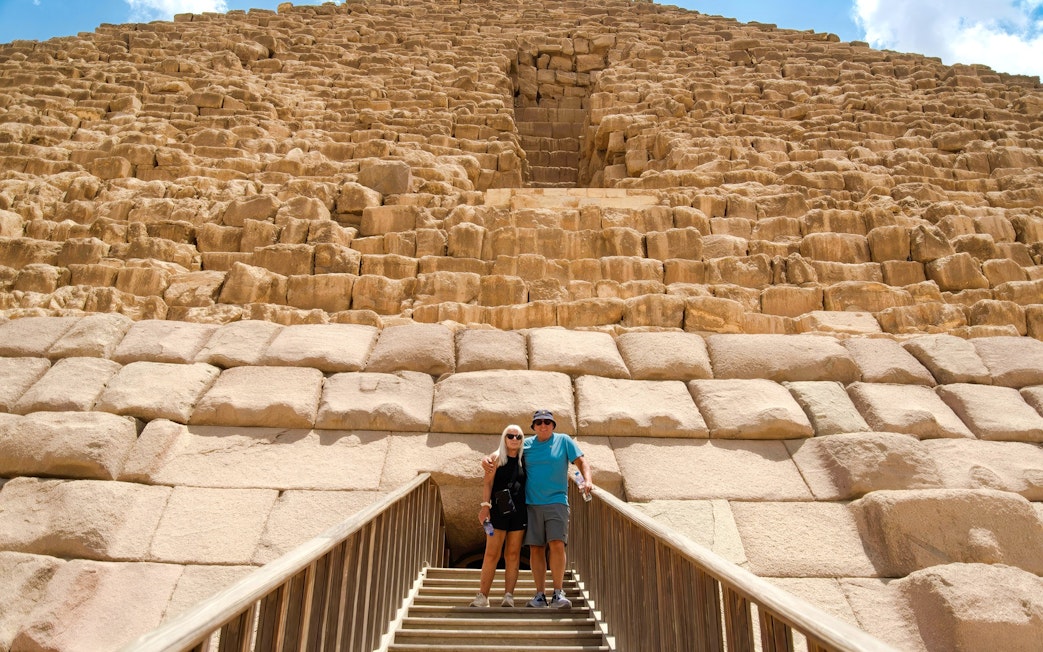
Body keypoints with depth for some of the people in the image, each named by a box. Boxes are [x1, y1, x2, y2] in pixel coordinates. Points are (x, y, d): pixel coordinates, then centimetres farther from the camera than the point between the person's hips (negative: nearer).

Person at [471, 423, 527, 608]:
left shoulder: (523, 460, 11)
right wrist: (485, 505, -13)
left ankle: (509, 596, 6)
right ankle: (483, 596, 2)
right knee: (492, 553, -3)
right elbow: (488, 482, -2)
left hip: (519, 511, 3)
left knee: (513, 554, 3)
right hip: (499, 510, -3)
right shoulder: (496, 458, 4)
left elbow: (528, 485, 14)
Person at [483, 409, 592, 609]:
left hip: (556, 502, -2)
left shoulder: (563, 441, 6)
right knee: (535, 548, 2)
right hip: (532, 504, 2)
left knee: (557, 544, -15)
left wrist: (587, 480, -12)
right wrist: (487, 460, 0)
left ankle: (558, 593, -7)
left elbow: (581, 461, 5)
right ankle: (540, 594, 10)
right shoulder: (525, 445, 11)